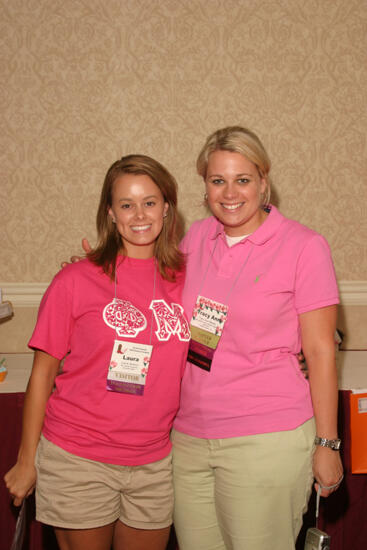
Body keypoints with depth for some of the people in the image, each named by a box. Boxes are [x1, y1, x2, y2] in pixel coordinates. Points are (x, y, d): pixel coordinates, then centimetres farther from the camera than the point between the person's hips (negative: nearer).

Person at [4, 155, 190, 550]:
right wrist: (26, 461, 0)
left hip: (153, 464, 3)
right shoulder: (77, 280, -8)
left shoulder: (185, 280, 1)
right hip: (77, 460, -3)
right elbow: (42, 374, -3)